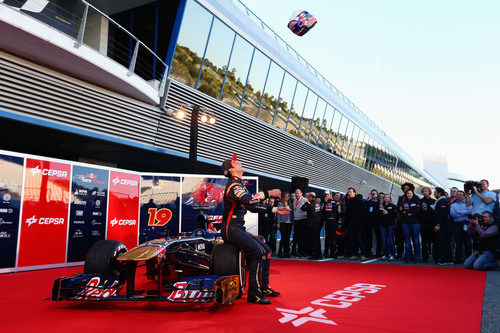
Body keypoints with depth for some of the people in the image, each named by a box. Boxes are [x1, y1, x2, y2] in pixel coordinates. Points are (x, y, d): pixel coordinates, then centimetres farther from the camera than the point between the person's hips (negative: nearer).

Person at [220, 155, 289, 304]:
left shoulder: (240, 184, 19)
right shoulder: (233, 184, -12)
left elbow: (253, 206, 21)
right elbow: (248, 200, -31)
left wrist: (274, 210, 14)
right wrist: (268, 193, -27)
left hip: (239, 229, 10)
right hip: (231, 229, -10)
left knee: (266, 251, 6)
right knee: (258, 252, -21)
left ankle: (264, 287, 15)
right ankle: (254, 294, -15)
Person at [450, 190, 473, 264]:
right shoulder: (453, 205, 17)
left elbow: (470, 210, -8)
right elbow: (452, 214, -2)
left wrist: (459, 212, -6)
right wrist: (465, 212, -4)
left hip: (466, 224, -1)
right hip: (456, 224, 1)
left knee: (468, 242, -4)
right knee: (458, 242, 2)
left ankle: (469, 258, 2)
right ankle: (459, 258, 8)